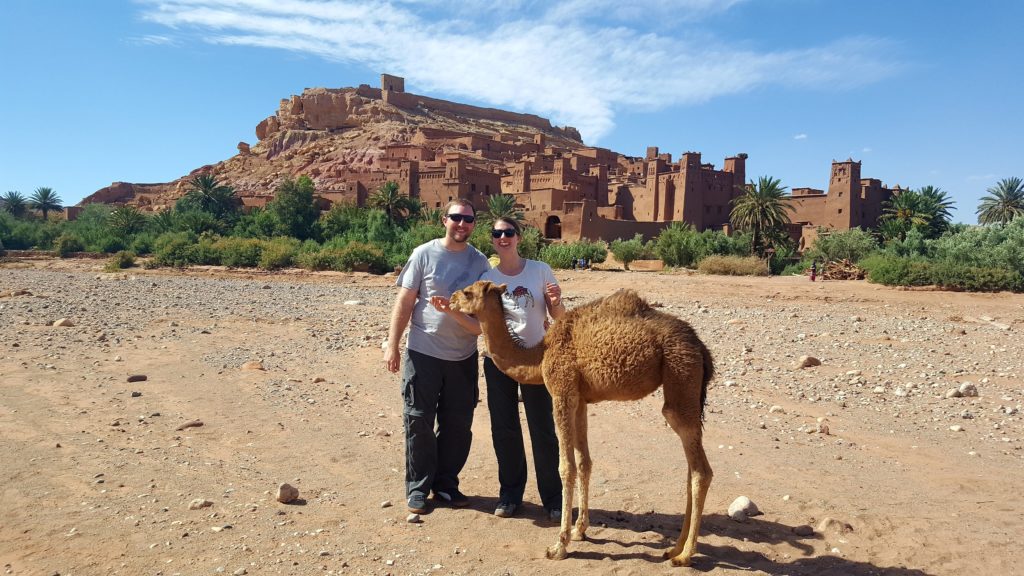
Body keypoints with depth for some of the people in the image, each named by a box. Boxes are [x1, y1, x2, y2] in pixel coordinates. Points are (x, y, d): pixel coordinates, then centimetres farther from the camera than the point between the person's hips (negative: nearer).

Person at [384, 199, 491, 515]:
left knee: (458, 424, 9)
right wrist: (392, 345, -6)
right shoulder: (424, 254, -3)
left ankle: (446, 484, 25)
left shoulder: (479, 262, 5)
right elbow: (405, 302, -3)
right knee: (419, 421, 3)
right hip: (423, 353, -3)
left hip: (463, 356, 3)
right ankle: (418, 488, 18)